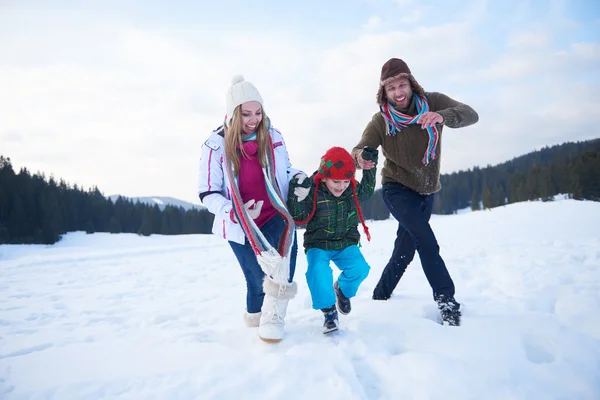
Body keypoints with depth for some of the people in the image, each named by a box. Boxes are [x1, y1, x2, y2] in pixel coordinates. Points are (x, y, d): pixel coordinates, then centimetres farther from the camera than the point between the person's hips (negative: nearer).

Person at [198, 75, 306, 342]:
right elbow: (207, 193, -7)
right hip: (240, 226, -1)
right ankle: (254, 314, 36)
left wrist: (299, 177, -9)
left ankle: (273, 314, -10)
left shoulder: (273, 137, -2)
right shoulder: (216, 145, -10)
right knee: (258, 279, 1)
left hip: (275, 218, 2)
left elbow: (285, 172, 14)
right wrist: (234, 212, -24)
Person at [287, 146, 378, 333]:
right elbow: (298, 218, -18)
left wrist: (369, 166, 14)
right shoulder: (312, 192, -16)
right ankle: (329, 311, -8)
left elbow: (367, 190, 21)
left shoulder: (353, 190, -1)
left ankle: (343, 289, 14)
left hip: (346, 243, 3)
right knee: (318, 271, -32)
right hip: (318, 244, -3)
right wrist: (297, 196, -34)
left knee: (359, 268, -23)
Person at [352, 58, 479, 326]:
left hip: (426, 192, 3)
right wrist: (360, 157, -48)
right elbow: (360, 148, -21)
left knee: (405, 251, 11)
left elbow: (470, 115, -24)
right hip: (397, 188, -3)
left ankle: (379, 298, 29)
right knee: (427, 242, -22)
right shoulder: (381, 121, -13)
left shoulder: (432, 102, -11)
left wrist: (443, 116, -46)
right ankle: (447, 301, -12)